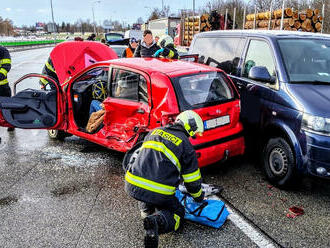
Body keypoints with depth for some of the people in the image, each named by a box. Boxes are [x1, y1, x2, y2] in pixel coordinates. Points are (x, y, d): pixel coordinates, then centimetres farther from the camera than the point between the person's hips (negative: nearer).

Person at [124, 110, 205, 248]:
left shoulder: (154, 132, 18)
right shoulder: (185, 144, 3)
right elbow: (192, 179, 9)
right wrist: (198, 196, 30)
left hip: (132, 185, 5)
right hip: (159, 193, -5)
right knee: (177, 212, 17)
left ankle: (146, 210, 25)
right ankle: (157, 220, -13)